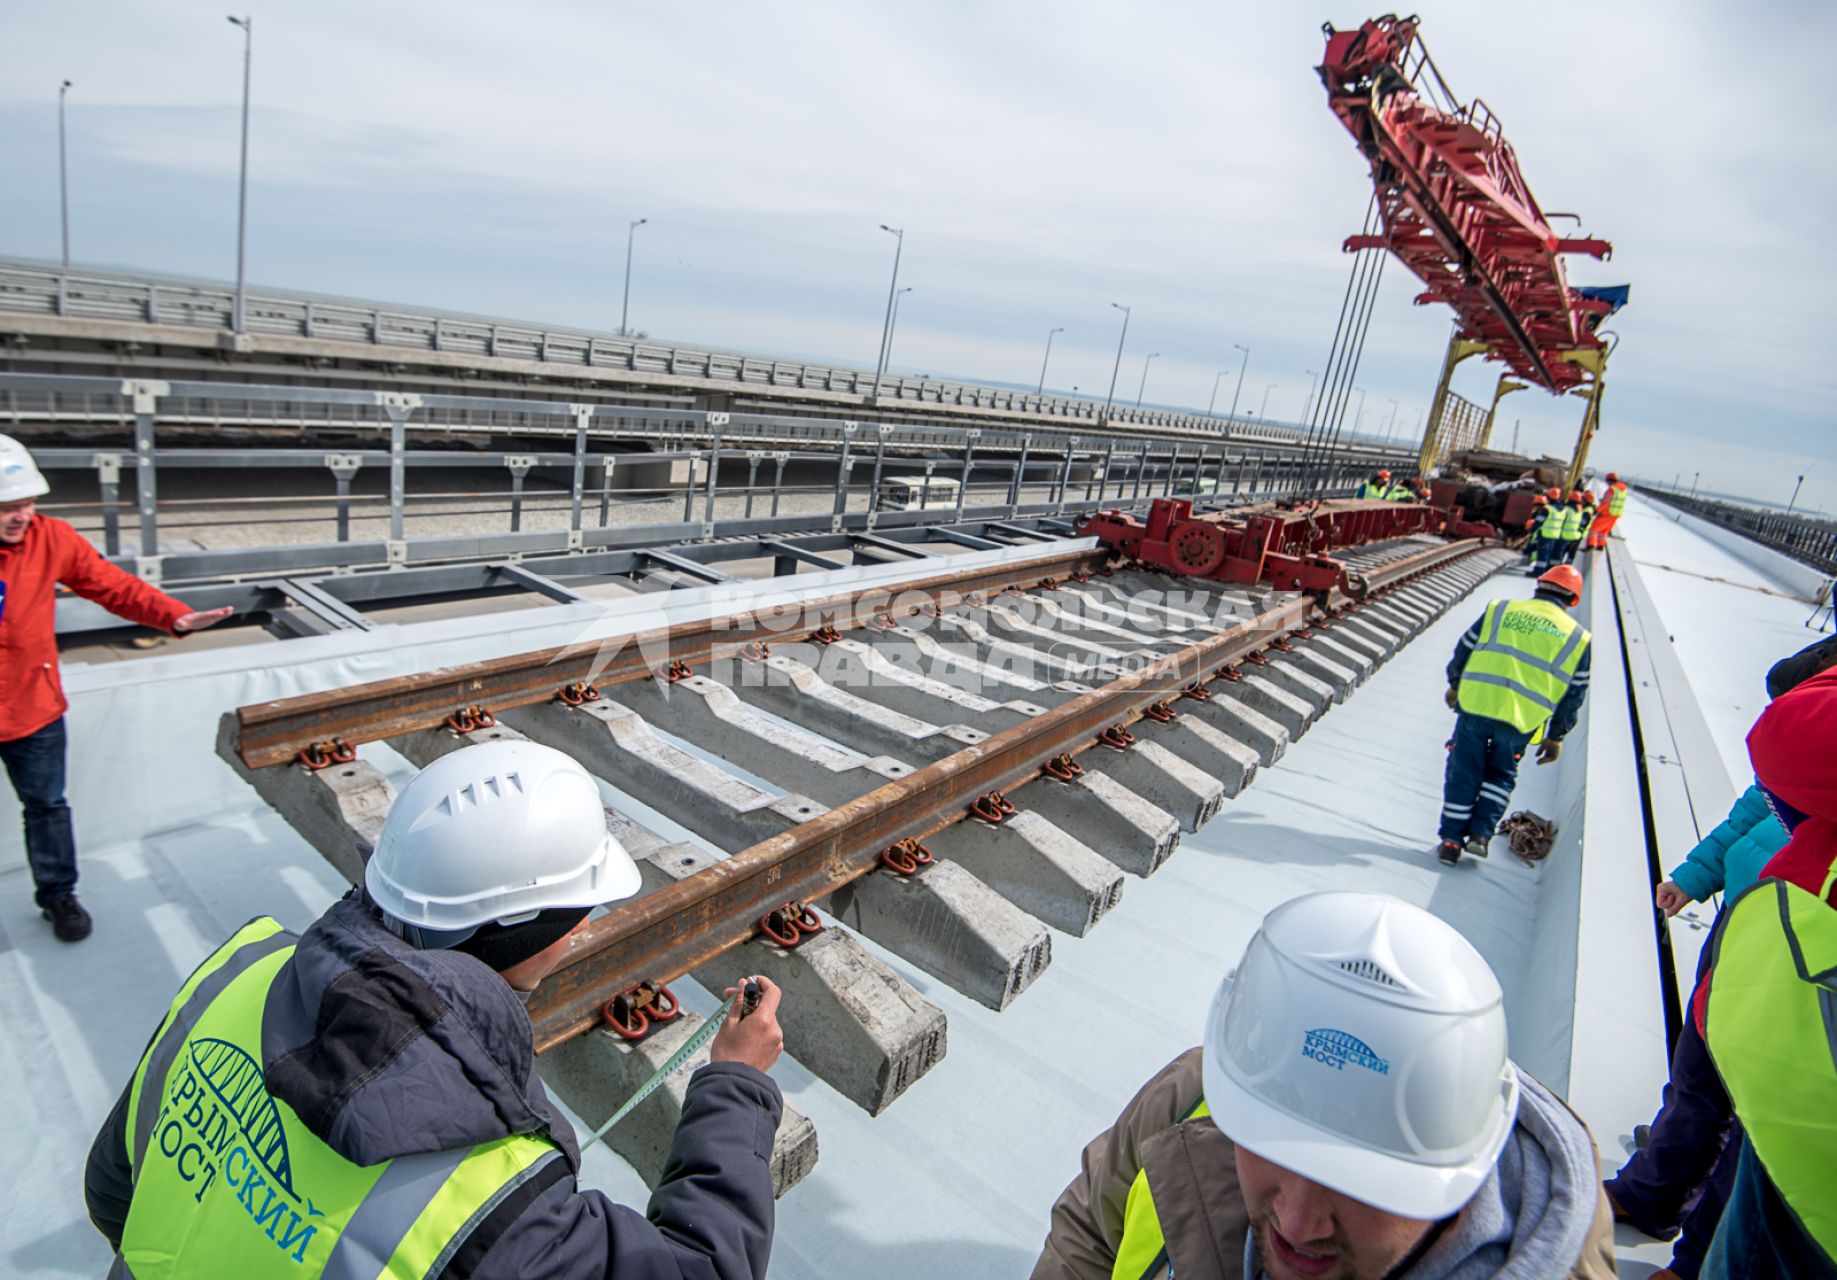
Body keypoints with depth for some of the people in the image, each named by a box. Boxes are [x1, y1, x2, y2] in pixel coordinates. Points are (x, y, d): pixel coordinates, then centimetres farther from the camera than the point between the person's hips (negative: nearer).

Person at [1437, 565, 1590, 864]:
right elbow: (1573, 695, 11)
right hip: (1521, 720, 1)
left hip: (1474, 705, 0)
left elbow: (1464, 649, 12)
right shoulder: (1578, 638, 9)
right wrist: (1555, 737, 18)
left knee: (1463, 774, 12)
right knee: (1501, 775, 23)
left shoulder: (1500, 609, 8)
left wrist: (1455, 686, 28)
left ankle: (1451, 840, 14)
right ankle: (1480, 833, 12)